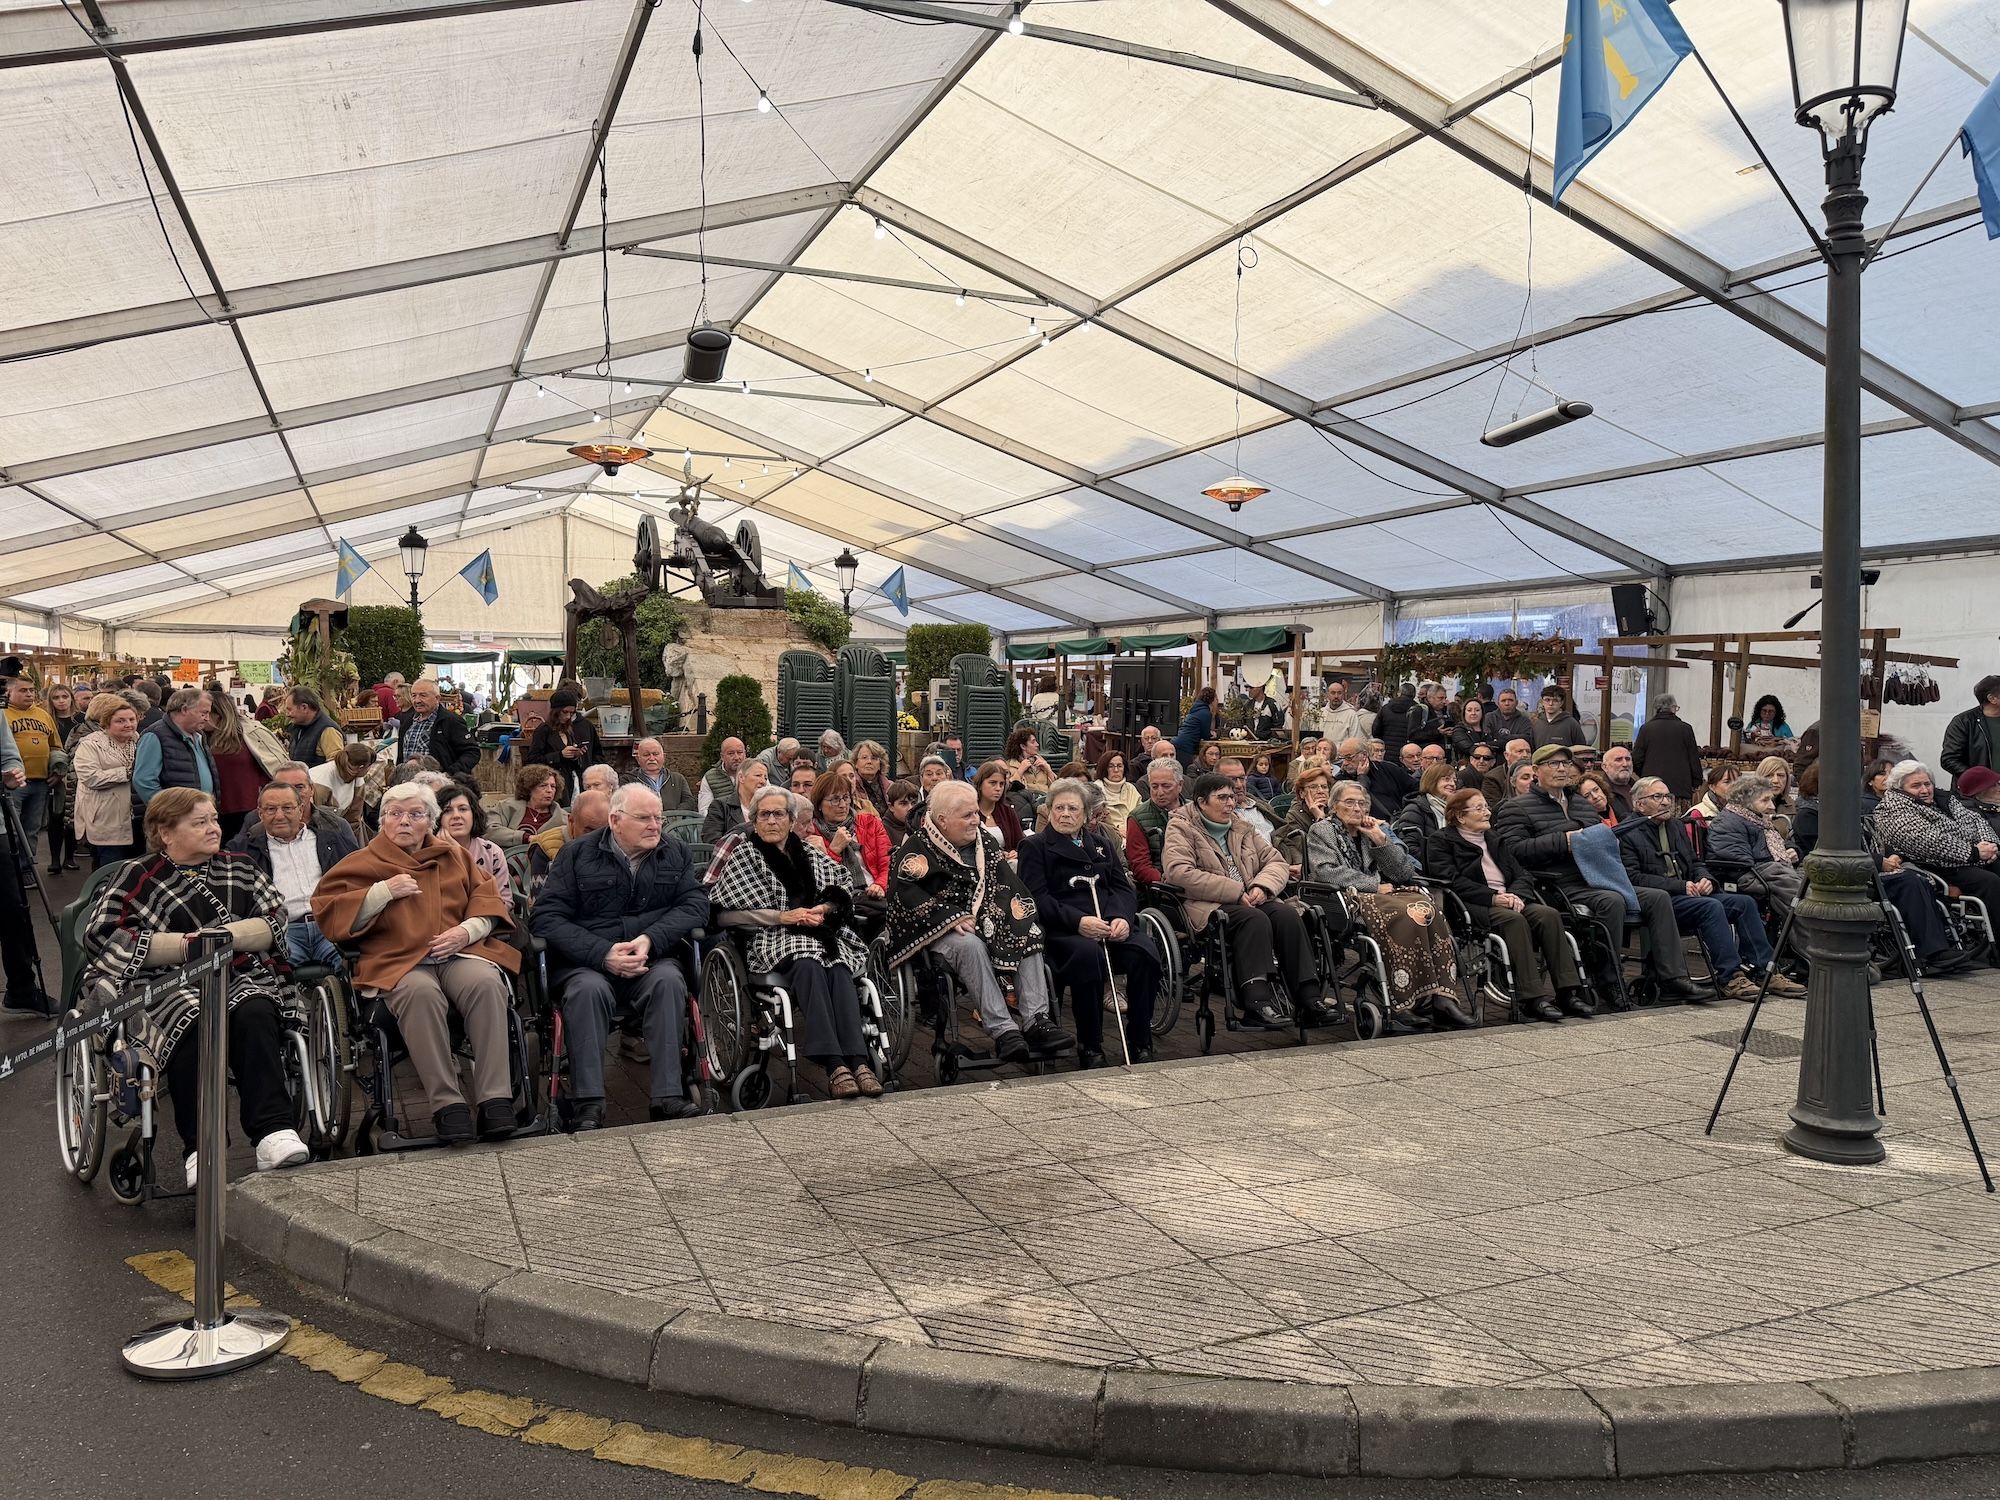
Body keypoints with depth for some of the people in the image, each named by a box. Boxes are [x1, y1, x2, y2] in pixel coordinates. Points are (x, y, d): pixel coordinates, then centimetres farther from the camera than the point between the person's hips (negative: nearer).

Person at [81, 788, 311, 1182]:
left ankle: (273, 1131, -39)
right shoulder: (137, 878, 11)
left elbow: (276, 924, 11)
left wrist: (223, 935, -7)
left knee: (255, 1014, -32)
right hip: (169, 987, -2)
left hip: (242, 980, 2)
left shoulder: (240, 870, 21)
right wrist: (188, 945, -8)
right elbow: (104, 938, -3)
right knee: (191, 1022, -35)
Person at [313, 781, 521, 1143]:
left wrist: (466, 931, -3)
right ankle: (446, 1104, -35)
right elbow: (328, 913, 7)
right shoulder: (363, 863, 18)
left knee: (486, 983, -33)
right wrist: (384, 891, -4)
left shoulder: (454, 857, 24)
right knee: (420, 992, -38)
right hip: (398, 961, -2)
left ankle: (496, 1099, -35)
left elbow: (488, 901, 18)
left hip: (458, 953, 2)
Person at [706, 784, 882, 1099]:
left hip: (822, 931, 3)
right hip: (772, 940, -3)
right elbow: (724, 913, -1)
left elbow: (843, 892, 20)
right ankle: (834, 1066, -46)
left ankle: (858, 1060, -45)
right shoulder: (743, 856, 12)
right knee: (808, 965, -37)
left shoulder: (811, 852, 24)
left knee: (839, 967, -32)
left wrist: (825, 909, -4)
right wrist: (782, 916, -9)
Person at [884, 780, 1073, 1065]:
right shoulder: (917, 846, -4)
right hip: (937, 930, -6)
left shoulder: (981, 843, 17)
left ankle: (1036, 1020, -27)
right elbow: (905, 892, -16)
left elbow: (1004, 880, 14)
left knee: (1028, 932, -17)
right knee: (970, 945, -37)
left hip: (984, 923, 7)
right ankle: (1002, 1030, -39)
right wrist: (950, 916, -23)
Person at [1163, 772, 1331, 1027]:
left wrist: (1262, 886, -7)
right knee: (1255, 918, -34)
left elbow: (1277, 862, 19)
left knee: (1288, 914, -23)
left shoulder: (1243, 829, 23)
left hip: (1248, 900, 6)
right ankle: (1257, 1001, -40)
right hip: (1208, 905, -6)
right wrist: (1234, 892, -17)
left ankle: (1308, 997, -27)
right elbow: (1179, 872, -14)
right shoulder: (1181, 828, 3)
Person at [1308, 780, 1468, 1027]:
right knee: (1406, 914, -35)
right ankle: (1418, 998, -34)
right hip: (1354, 896, -4)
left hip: (1391, 891, 4)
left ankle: (1443, 995, -37)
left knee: (1429, 909, -30)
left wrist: (1381, 839, 2)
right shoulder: (1321, 831, 14)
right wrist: (1375, 885, -7)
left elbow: (1405, 873, 13)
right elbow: (1326, 871, -4)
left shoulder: (1379, 828, 26)